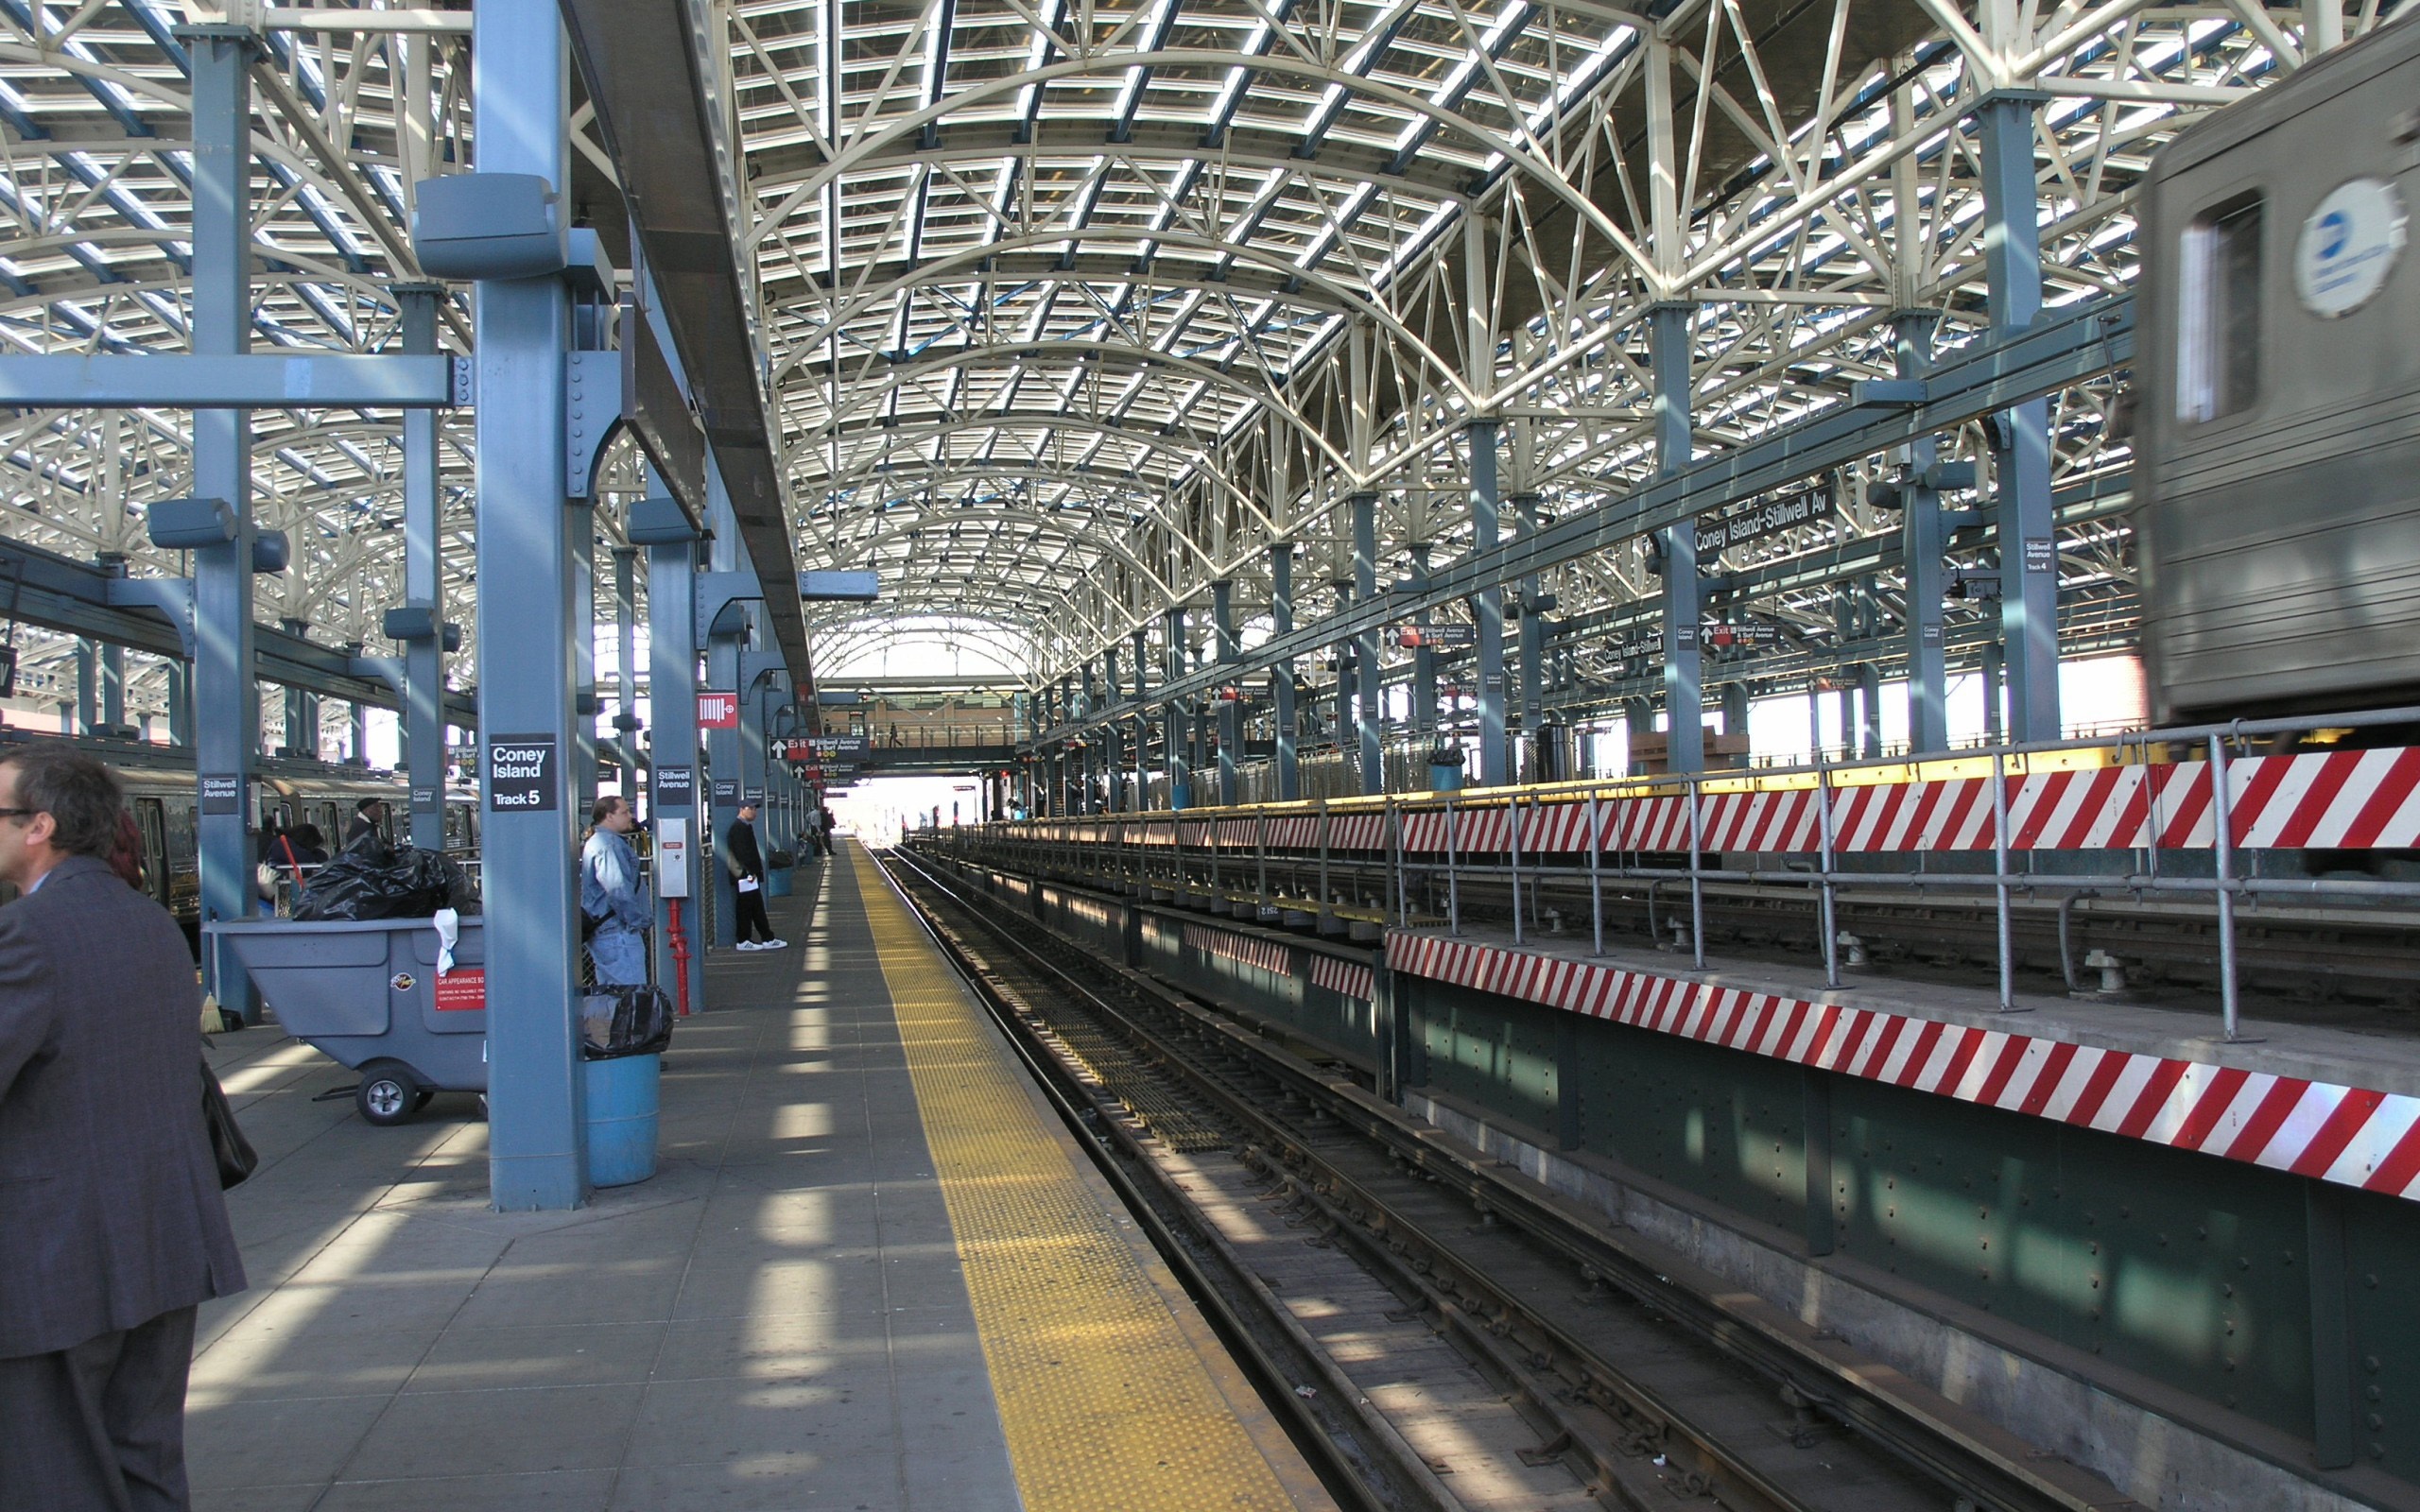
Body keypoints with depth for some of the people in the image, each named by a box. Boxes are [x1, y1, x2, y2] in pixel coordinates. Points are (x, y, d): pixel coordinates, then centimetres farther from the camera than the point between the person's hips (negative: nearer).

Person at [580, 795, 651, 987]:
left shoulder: (598, 842, 20)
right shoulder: (609, 845, -15)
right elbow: (617, 889, -25)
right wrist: (637, 921, -17)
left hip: (602, 934, 11)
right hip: (618, 934, -11)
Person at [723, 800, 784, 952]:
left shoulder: (745, 826, 18)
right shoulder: (739, 828, -14)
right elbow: (741, 852, -22)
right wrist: (750, 872, -23)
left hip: (749, 874, 10)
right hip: (745, 875, -10)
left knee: (757, 909, 10)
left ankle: (768, 939, 11)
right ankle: (743, 941, 2)